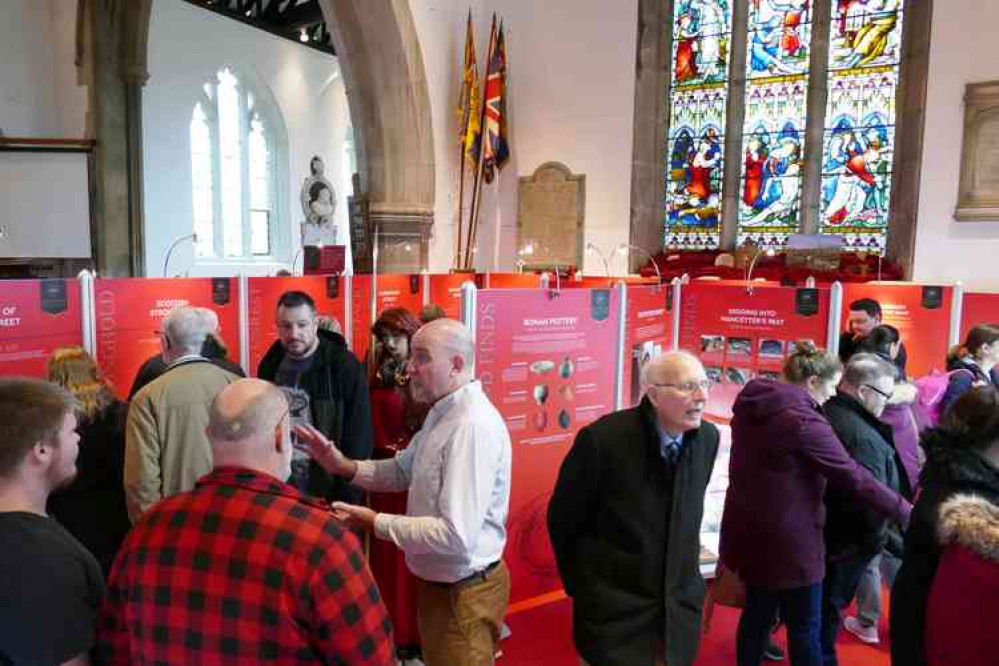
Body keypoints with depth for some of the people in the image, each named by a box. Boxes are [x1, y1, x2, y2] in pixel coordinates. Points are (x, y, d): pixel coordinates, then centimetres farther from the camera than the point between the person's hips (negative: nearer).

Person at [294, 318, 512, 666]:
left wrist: (375, 523, -24)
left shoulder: (473, 426, -29)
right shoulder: (442, 413, 6)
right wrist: (342, 465, -2)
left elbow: (457, 535, -32)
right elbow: (404, 470, 13)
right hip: (438, 582, 9)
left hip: (464, 592, -9)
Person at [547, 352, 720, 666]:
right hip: (614, 608, -4)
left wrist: (684, 570, 15)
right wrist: (582, 587, 1)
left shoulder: (708, 437, -5)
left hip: (681, 607, 5)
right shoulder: (603, 439, -21)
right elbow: (562, 520, -8)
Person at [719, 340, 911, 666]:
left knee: (756, 612, 20)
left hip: (749, 530, 7)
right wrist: (906, 511, -10)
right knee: (805, 626, 9)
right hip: (788, 540, -7)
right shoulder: (804, 421, -24)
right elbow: (854, 477, -20)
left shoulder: (749, 404, 1)